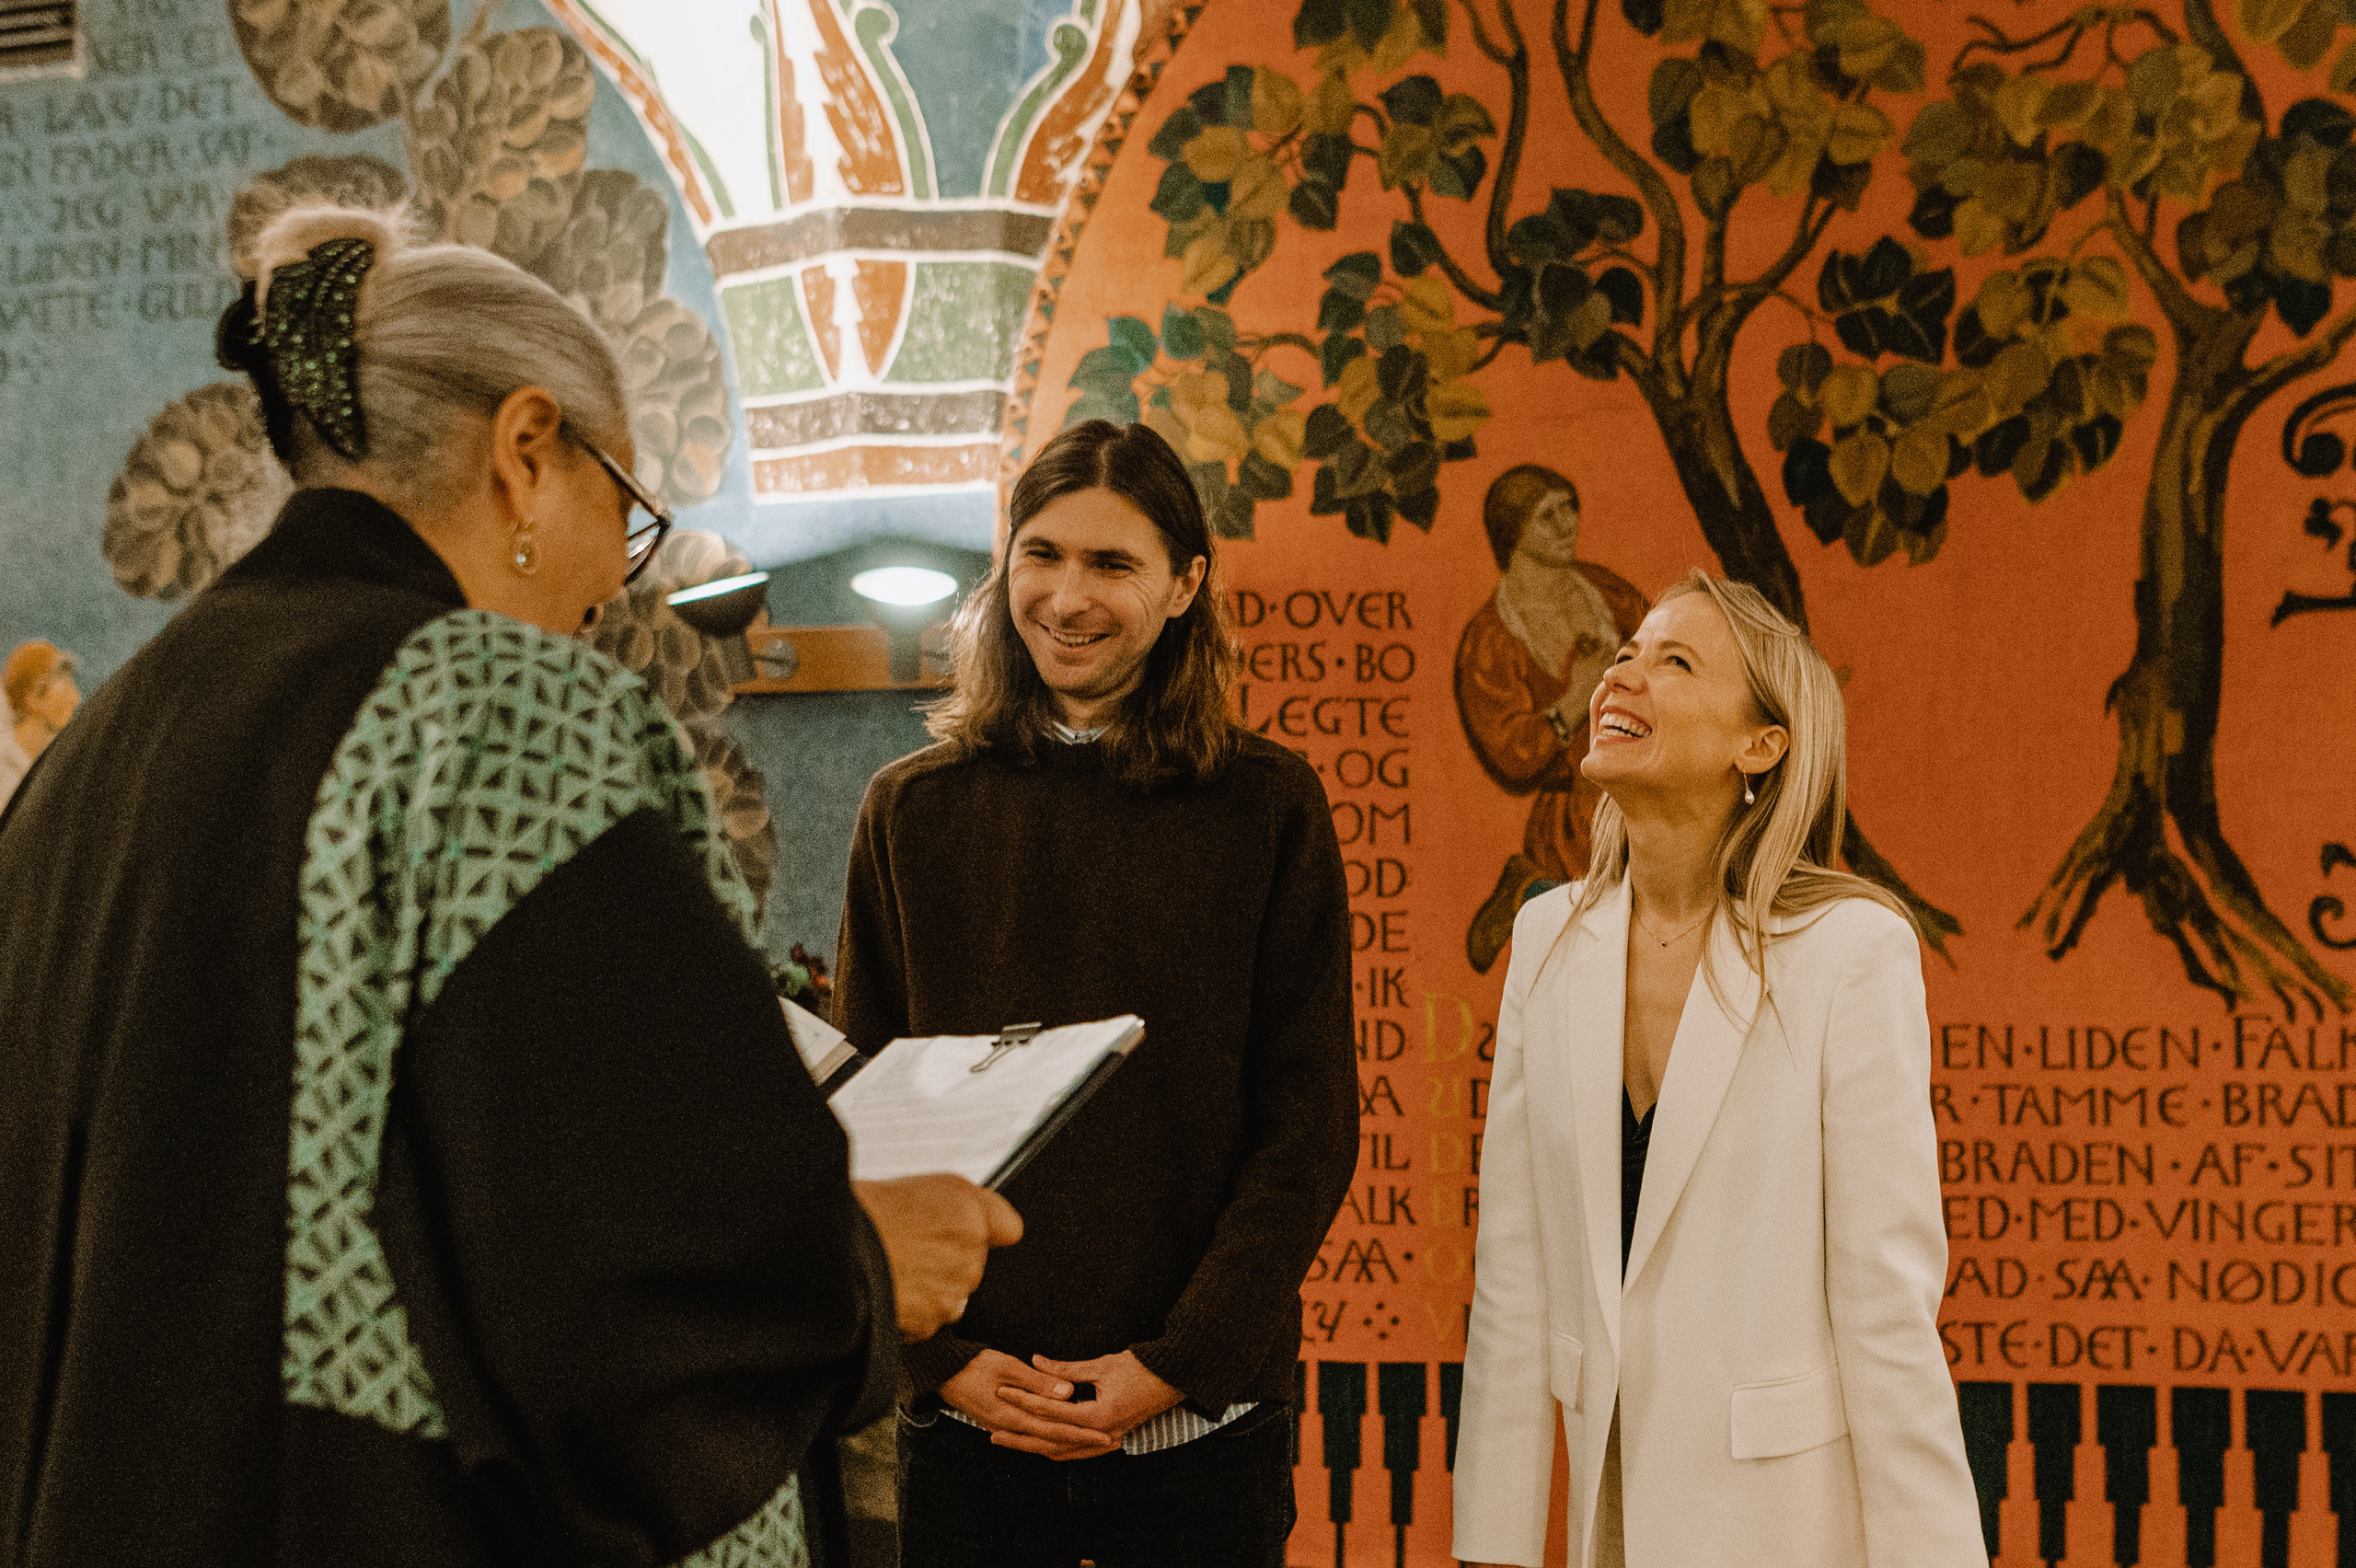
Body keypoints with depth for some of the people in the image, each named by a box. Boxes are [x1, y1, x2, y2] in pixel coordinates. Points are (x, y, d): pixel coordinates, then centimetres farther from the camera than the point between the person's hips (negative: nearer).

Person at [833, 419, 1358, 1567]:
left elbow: (1310, 1126, -2)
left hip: (1200, 1430, -1)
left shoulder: (1268, 808, 0)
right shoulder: (915, 810, 5)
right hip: (966, 1426, 1)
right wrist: (943, 1357, -7)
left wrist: (1181, 1363, -10)